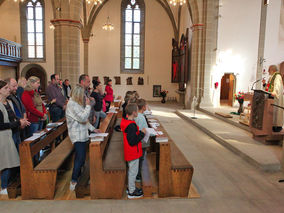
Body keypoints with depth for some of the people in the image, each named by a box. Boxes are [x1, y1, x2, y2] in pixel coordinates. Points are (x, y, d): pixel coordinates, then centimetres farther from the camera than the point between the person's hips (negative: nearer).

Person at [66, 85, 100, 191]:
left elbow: (84, 120, 20)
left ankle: (77, 176, 28)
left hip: (82, 134, 10)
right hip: (77, 135, -10)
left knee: (80, 157, 16)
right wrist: (88, 105, -16)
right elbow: (83, 118, -25)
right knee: (80, 158, -9)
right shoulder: (72, 104, -17)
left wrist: (92, 128, 16)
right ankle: (73, 181, 2)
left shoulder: (77, 103, 15)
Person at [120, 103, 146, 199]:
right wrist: (142, 133, -19)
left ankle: (130, 187, 39)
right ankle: (131, 192, 21)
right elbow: (133, 141, -28)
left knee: (131, 170, 23)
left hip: (129, 152, 10)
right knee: (133, 172, 6)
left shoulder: (125, 122, 2)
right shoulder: (131, 126, -28)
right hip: (133, 153, -10)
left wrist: (139, 132, 5)